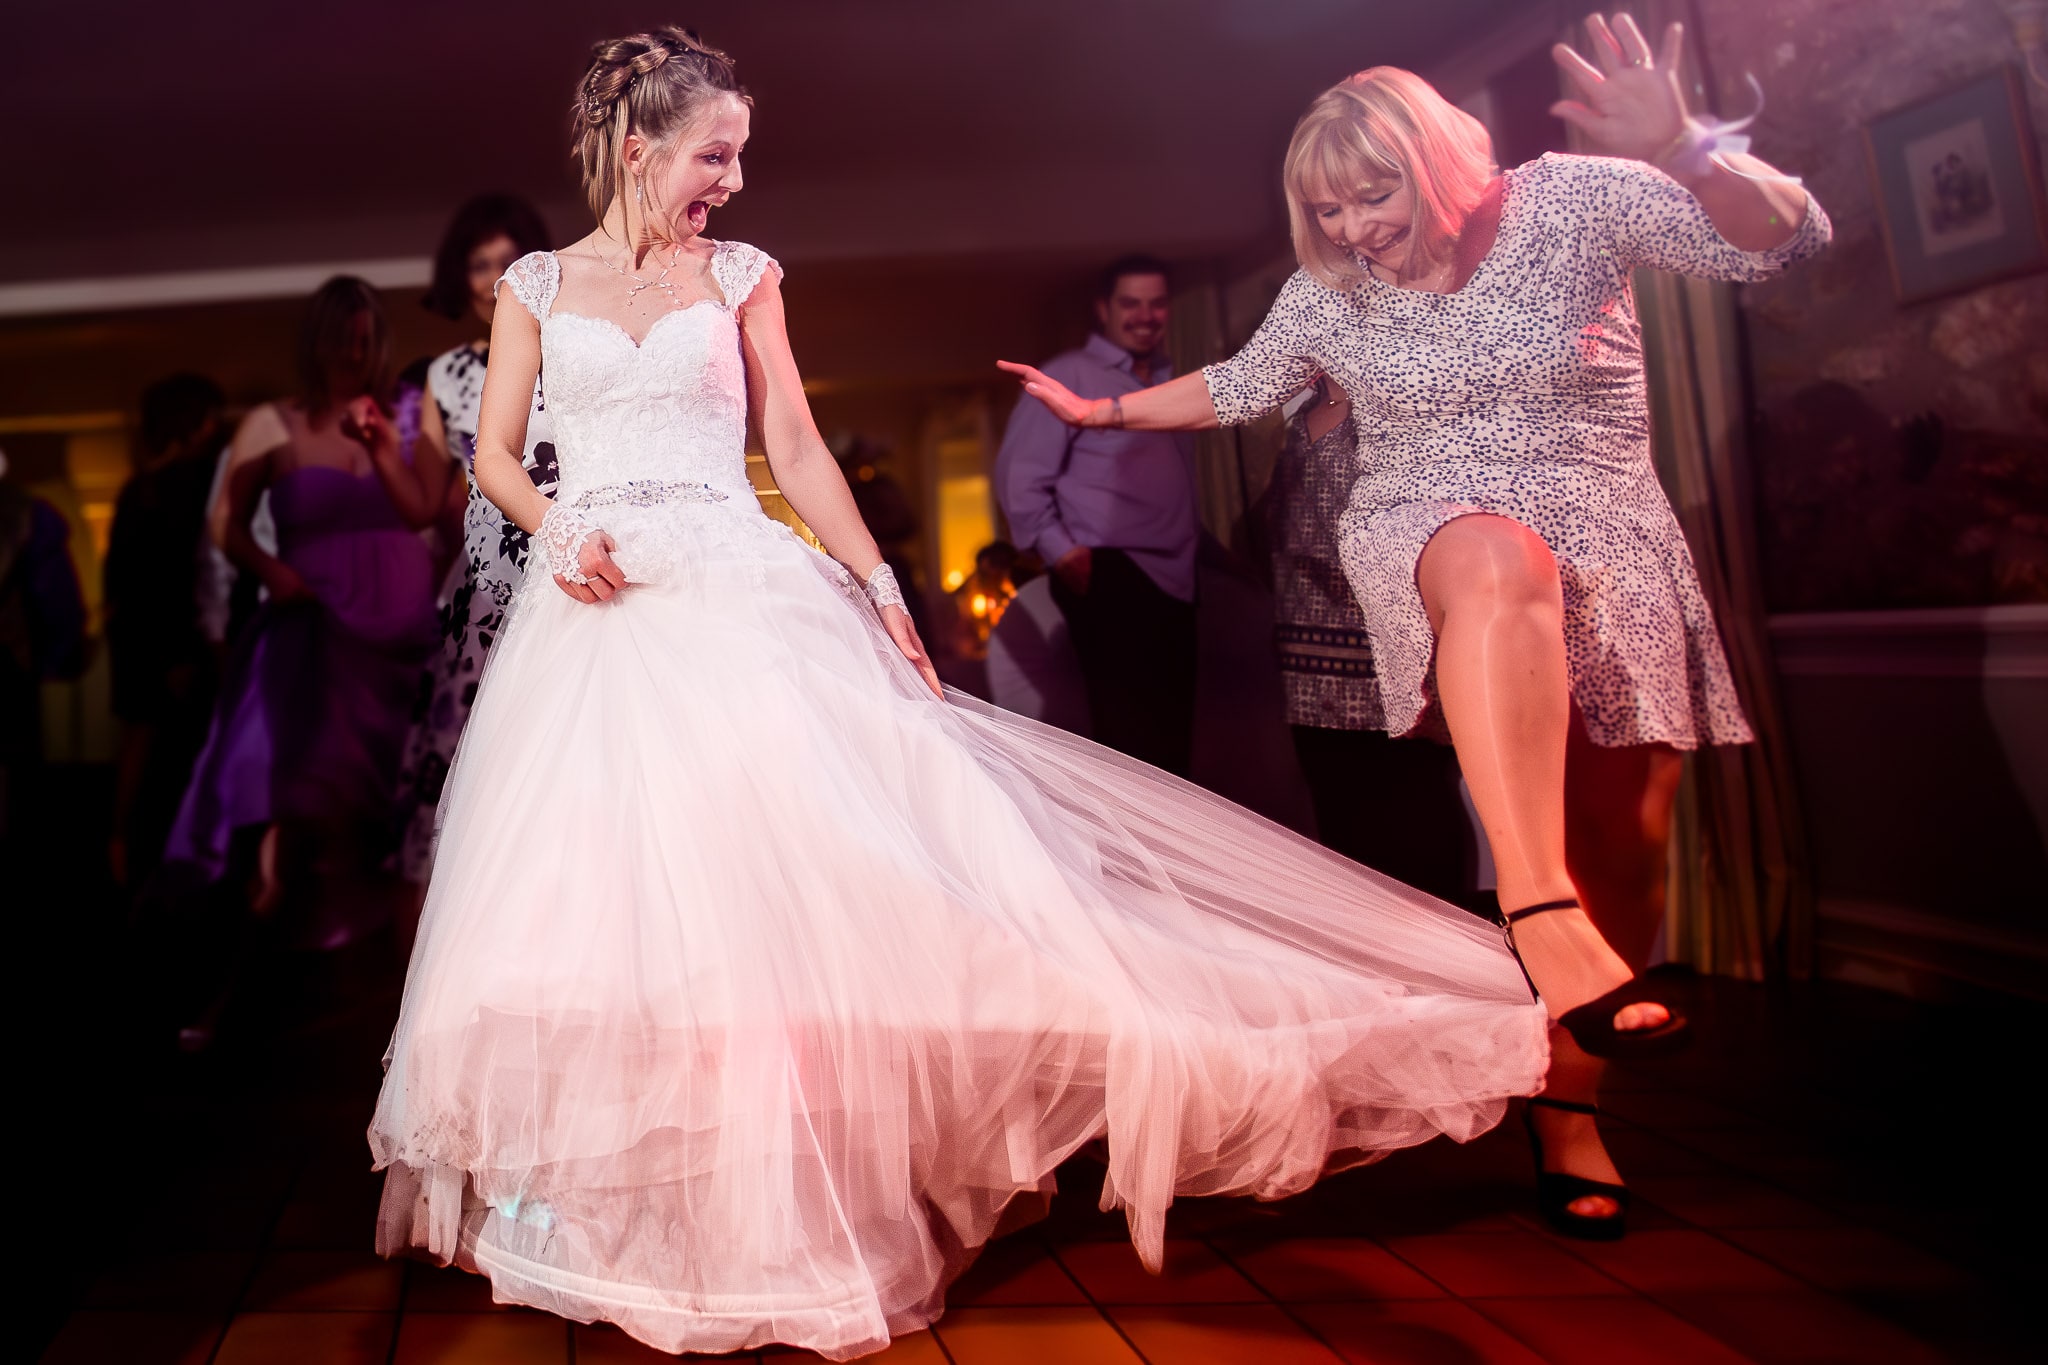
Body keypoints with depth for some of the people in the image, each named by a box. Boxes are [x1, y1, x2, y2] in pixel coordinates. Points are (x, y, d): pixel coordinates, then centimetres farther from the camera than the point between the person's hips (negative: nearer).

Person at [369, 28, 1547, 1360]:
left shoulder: (741, 277, 11)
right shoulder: (538, 285, 11)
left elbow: (797, 448, 6)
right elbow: (497, 456, 11)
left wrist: (877, 584, -4)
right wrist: (560, 532, -10)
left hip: (741, 597, 0)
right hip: (597, 612, 1)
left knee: (799, 866, -13)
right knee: (597, 890, -2)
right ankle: (612, 1195, 14)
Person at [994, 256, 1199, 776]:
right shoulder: (1069, 376, -2)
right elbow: (1019, 475, -9)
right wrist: (1061, 552, -16)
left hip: (1175, 579, 8)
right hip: (1110, 577, -7)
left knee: (1171, 733, 9)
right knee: (1131, 734, -12)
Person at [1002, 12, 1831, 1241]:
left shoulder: (1572, 203, -5)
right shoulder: (1329, 290, 4)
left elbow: (1789, 238, -11)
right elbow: (1240, 388, 22)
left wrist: (1684, 153, -30)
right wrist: (1106, 411, 24)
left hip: (1611, 547, 1)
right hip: (1430, 533, -1)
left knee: (1627, 838, -3)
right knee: (1502, 564, -41)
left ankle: (1568, 1102, 16)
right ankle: (1538, 908, -50)